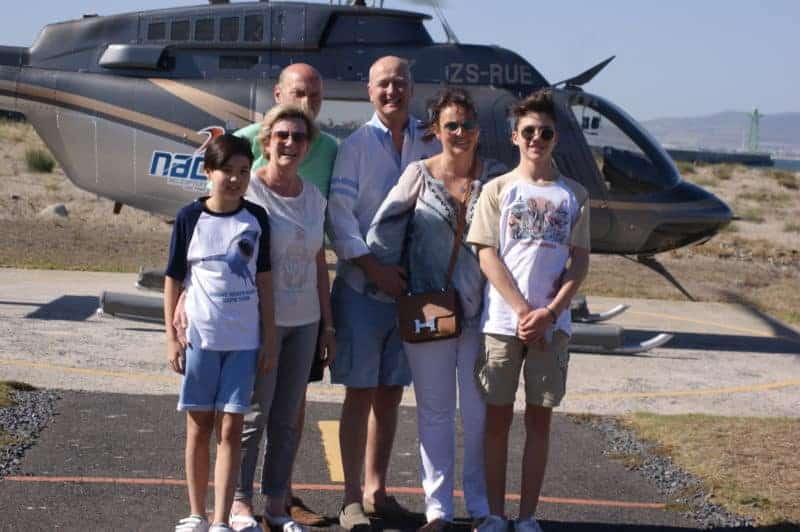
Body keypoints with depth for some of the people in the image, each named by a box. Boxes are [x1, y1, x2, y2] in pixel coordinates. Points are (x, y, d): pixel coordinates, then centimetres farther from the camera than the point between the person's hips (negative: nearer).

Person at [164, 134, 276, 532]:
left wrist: (269, 339, 3)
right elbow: (173, 280, 1)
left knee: (231, 429, 0)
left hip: (244, 340, 1)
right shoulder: (190, 218, -3)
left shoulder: (256, 219, 1)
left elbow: (264, 281, 5)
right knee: (199, 427, 9)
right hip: (200, 337, 0)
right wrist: (172, 338, -2)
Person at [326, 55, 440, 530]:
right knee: (360, 392, -2)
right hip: (362, 286, -3)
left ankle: (376, 490, 21)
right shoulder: (356, 146, -4)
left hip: (409, 285, 4)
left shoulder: (430, 144, 6)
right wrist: (374, 268, -15)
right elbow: (339, 215, -9)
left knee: (391, 392, 10)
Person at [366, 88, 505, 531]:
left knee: (480, 410, 5)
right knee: (434, 410, 7)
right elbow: (384, 229, -1)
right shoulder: (419, 175, -1)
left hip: (480, 310, 0)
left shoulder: (496, 177, 2)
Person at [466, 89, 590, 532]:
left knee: (539, 418, 5)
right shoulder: (497, 190, 2)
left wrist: (548, 313, -10)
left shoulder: (574, 196, 6)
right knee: (497, 417, 4)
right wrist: (523, 312, -11)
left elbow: (580, 262, 4)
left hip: (552, 323, 1)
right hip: (502, 321, -1)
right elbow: (487, 257, -3)